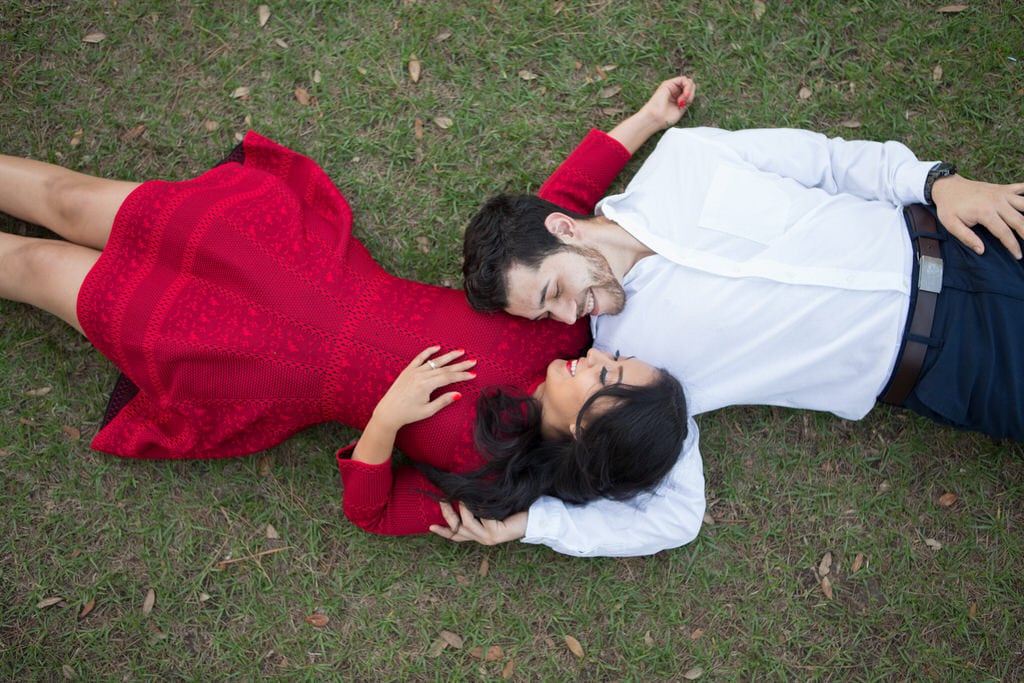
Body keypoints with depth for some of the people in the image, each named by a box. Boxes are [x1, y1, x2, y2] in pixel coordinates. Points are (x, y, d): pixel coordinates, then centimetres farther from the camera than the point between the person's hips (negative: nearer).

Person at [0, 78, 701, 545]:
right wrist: (644, 118, -2)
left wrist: (386, 420, -32)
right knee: (71, 199, 9)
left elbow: (371, 511, -14)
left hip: (269, 376, -3)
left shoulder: (485, 477, -21)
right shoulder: (568, 332, -12)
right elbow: (563, 202, -2)